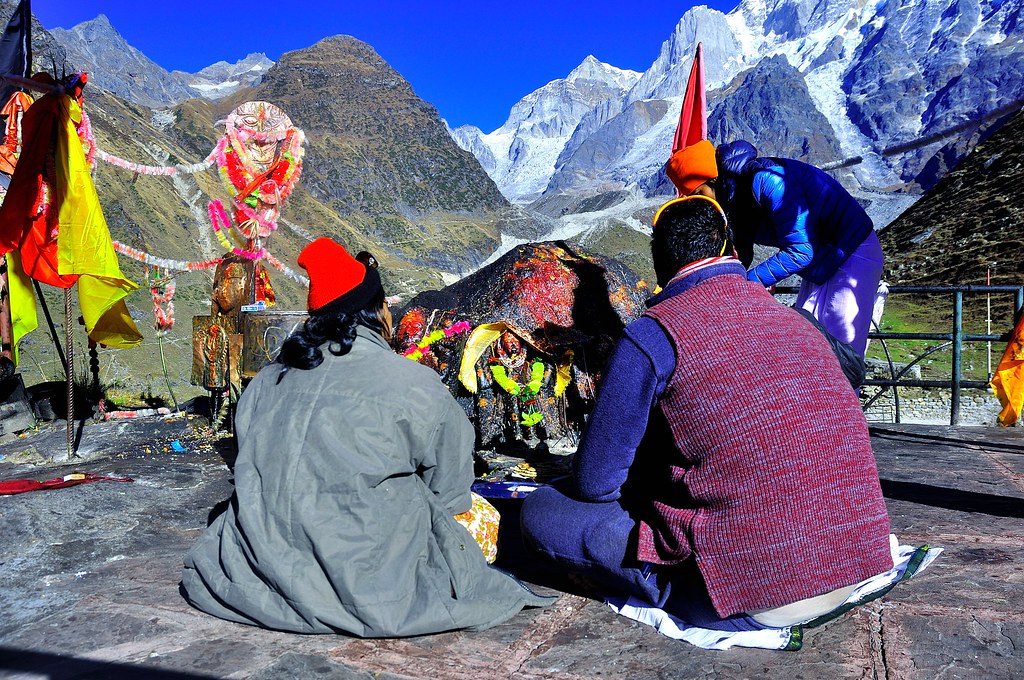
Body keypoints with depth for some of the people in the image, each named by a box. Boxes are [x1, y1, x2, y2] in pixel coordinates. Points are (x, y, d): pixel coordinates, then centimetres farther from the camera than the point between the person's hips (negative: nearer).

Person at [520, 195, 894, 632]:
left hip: (755, 604, -7)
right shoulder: (797, 323, 10)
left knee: (542, 511, 2)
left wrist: (641, 484, 19)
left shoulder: (651, 337, -11)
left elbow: (595, 482, -5)